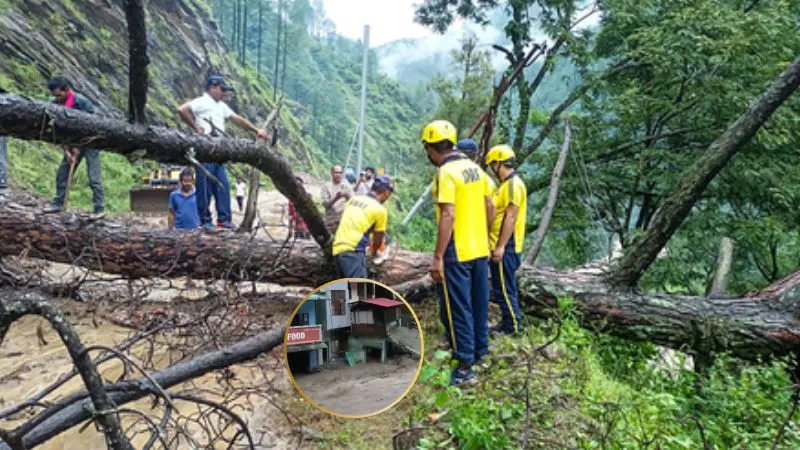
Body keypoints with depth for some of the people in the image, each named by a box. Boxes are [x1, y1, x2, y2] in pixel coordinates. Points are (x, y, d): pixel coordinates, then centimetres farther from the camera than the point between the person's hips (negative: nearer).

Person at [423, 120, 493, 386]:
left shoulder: (446, 172, -17)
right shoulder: (474, 167, 8)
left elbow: (448, 216, -24)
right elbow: (489, 206, 14)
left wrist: (437, 257, -22)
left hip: (457, 253, -8)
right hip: (480, 249, 8)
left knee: (457, 308, 0)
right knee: (478, 303, 19)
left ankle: (465, 366, 5)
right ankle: (479, 349, 33)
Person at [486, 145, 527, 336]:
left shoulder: (513, 184, -16)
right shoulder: (507, 184, 15)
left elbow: (511, 217, -22)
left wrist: (501, 246, -23)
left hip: (505, 247, -10)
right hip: (500, 245, 10)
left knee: (504, 288, -3)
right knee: (504, 287, 17)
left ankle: (513, 326, 7)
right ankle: (508, 322, 27)